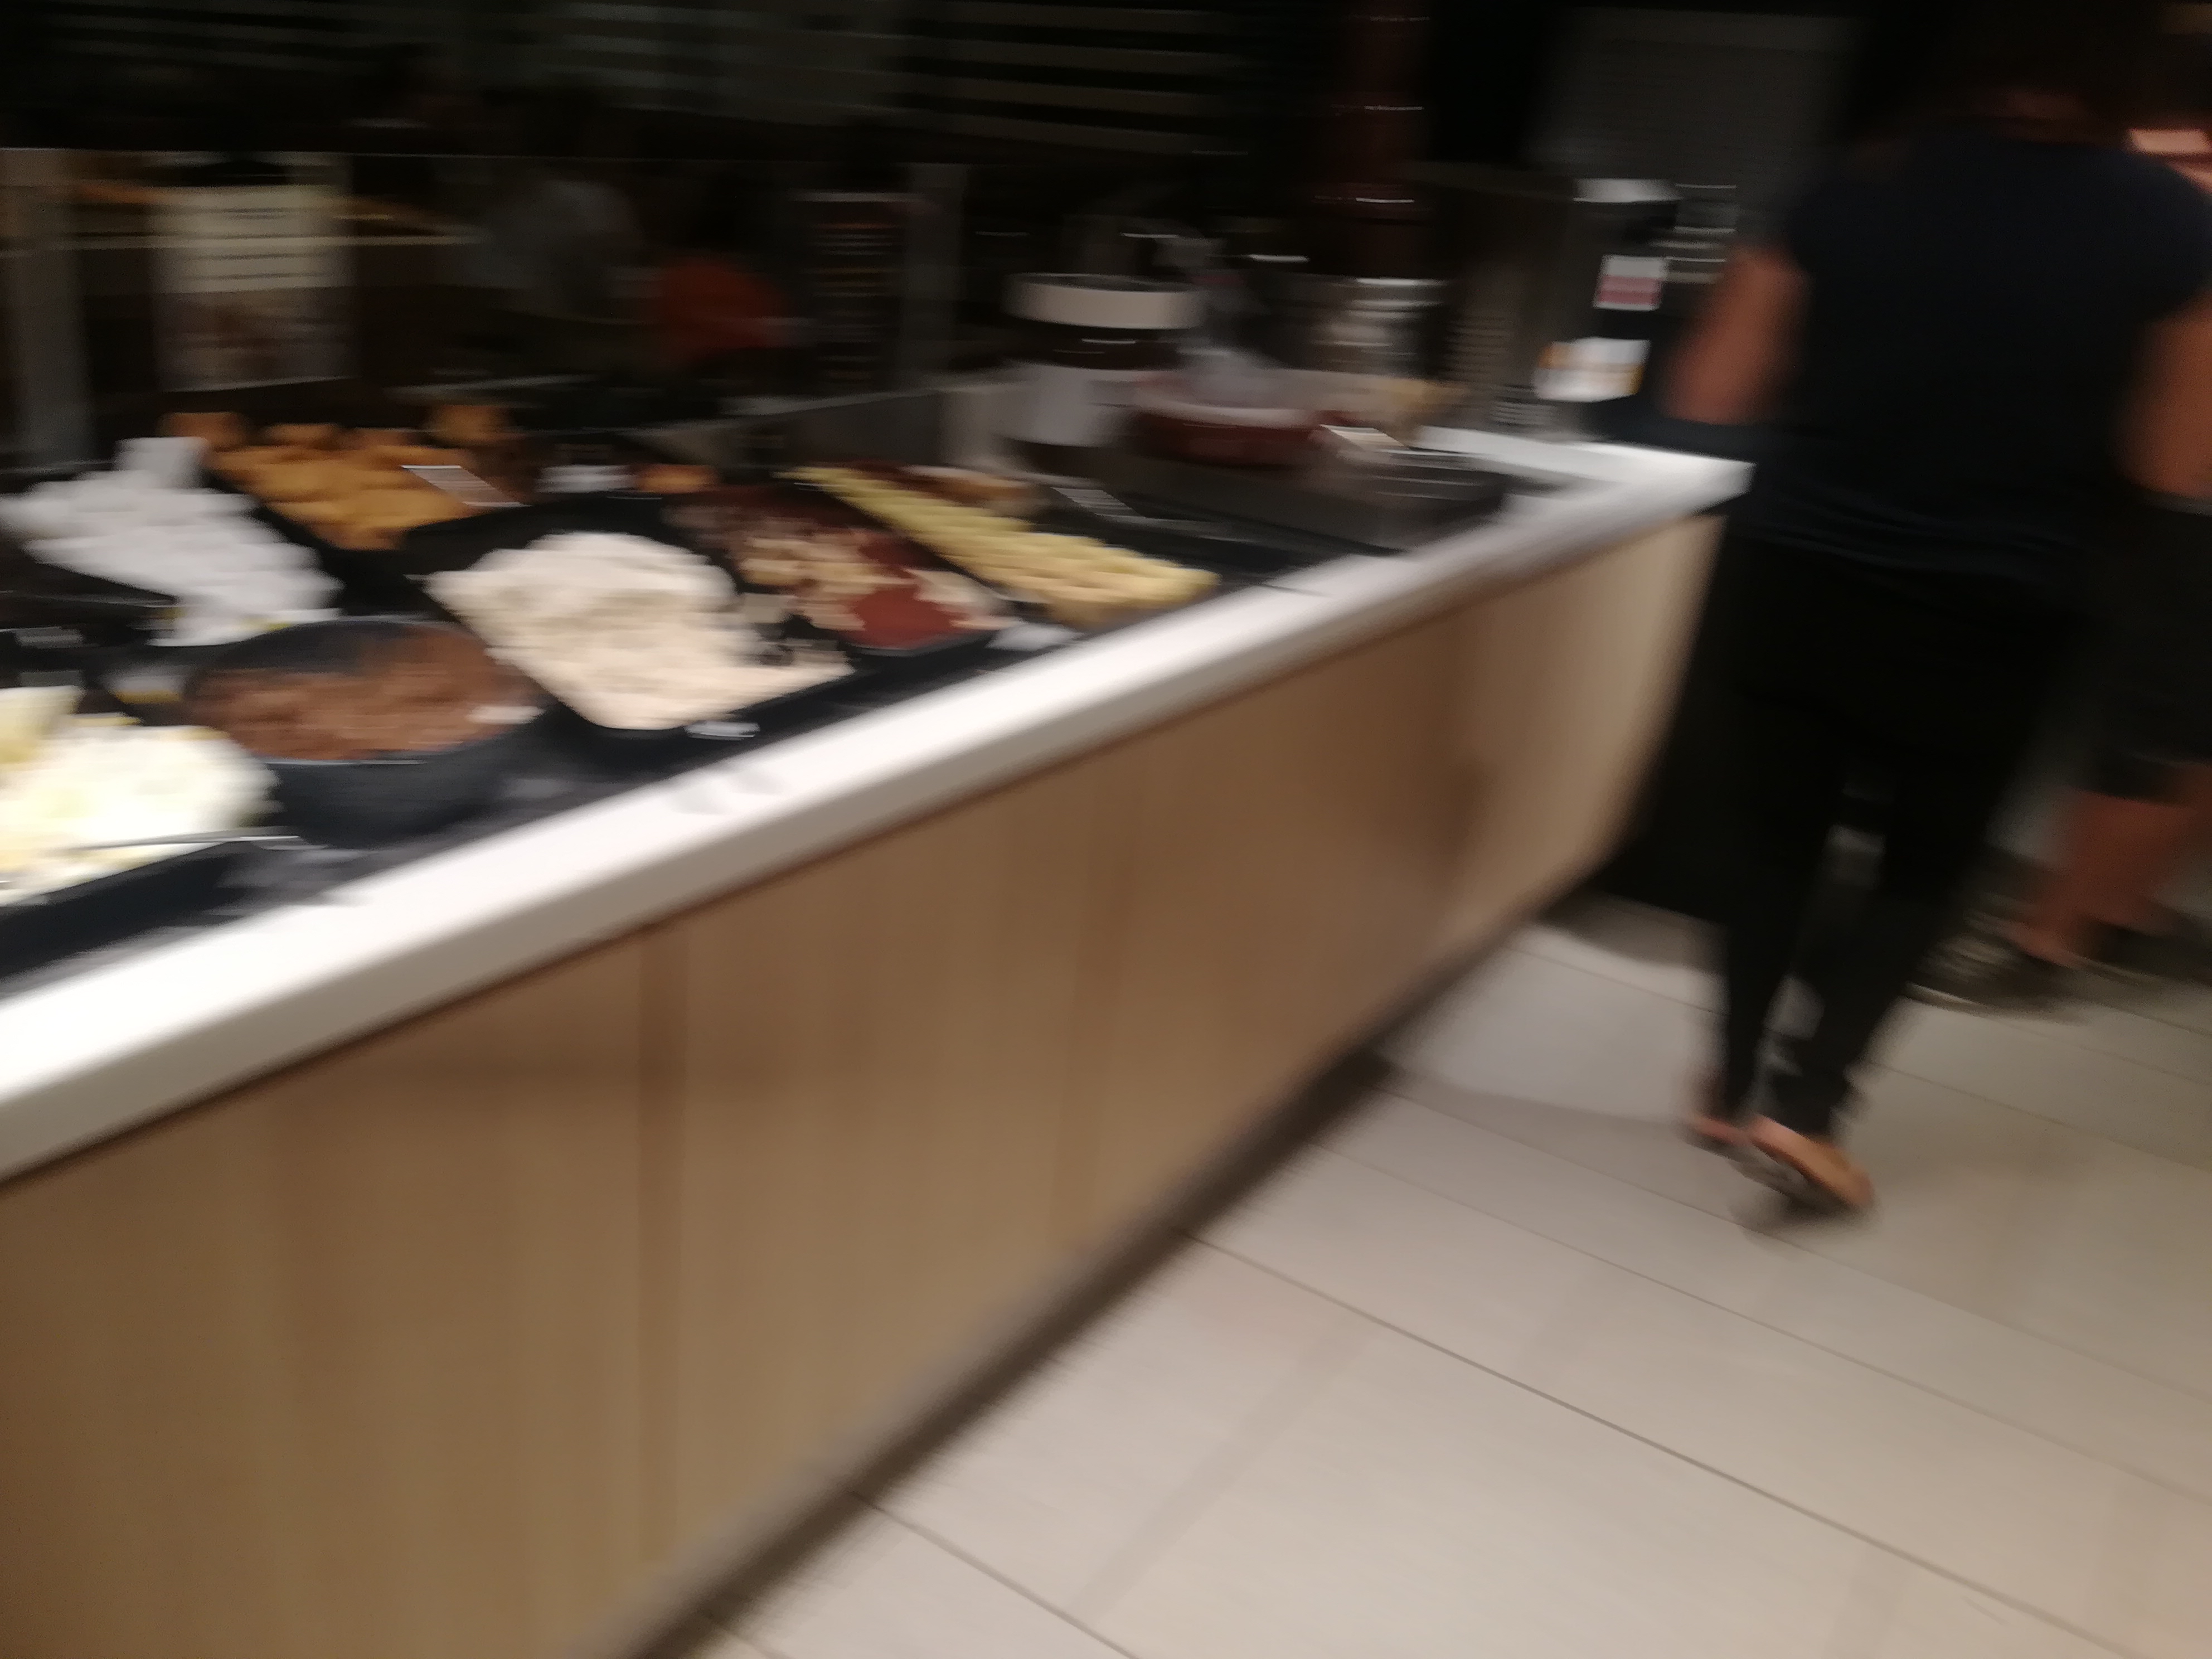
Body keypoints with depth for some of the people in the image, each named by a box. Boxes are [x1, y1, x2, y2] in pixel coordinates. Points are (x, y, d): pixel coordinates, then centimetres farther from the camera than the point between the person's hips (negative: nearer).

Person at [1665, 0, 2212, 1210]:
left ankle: (1736, 1084, 28)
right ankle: (1805, 1102, 9)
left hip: (1795, 577, 2)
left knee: (1777, 832, 18)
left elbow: (1708, 395, 1)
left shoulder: (1853, 190, -3)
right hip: (1989, 617, -2)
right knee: (1925, 865, 18)